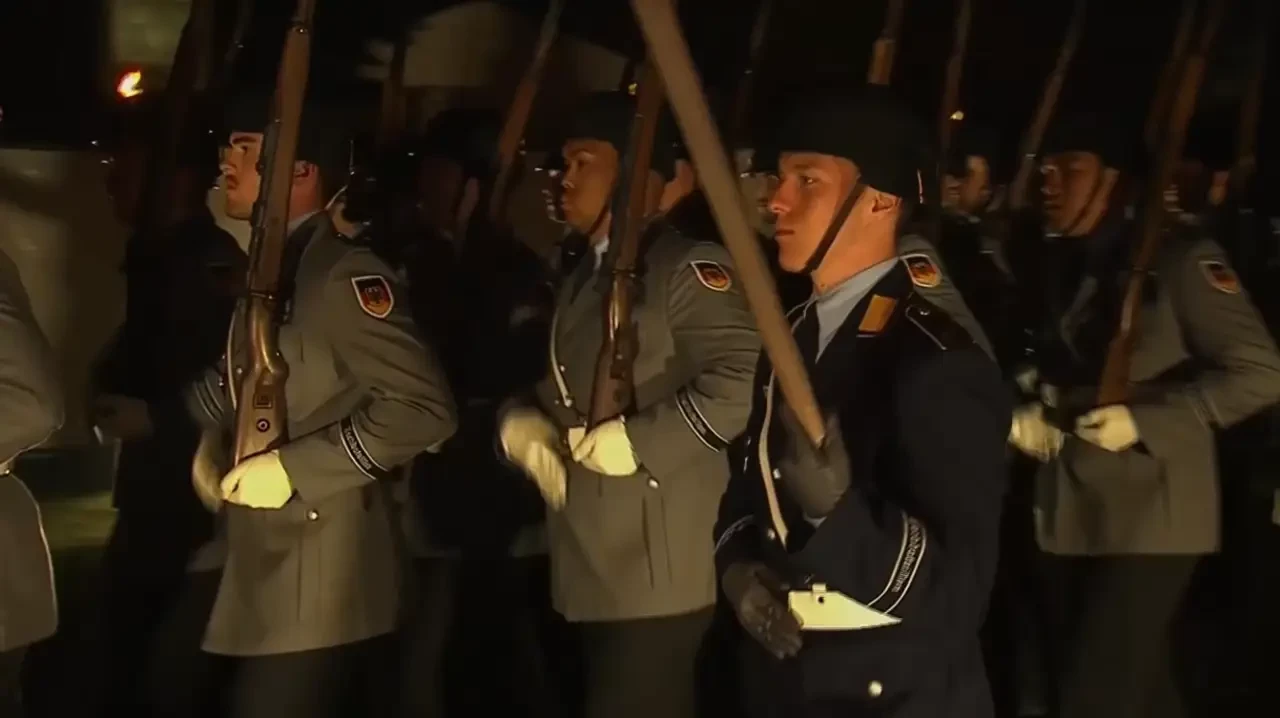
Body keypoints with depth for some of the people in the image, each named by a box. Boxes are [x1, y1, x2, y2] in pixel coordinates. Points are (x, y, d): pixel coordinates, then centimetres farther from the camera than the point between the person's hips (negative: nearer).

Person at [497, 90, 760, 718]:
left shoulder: (687, 266, -10)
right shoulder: (584, 278, 19)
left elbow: (740, 379, -23)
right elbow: (555, 387, 24)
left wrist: (632, 441, -20)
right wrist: (520, 424, 2)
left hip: (656, 575, -9)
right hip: (589, 571, 9)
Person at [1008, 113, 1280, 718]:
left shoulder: (1176, 255, -8)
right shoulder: (1057, 266, 11)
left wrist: (1141, 419, -18)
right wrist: (1024, 415, 1)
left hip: (1146, 516, -7)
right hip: (1067, 513, 7)